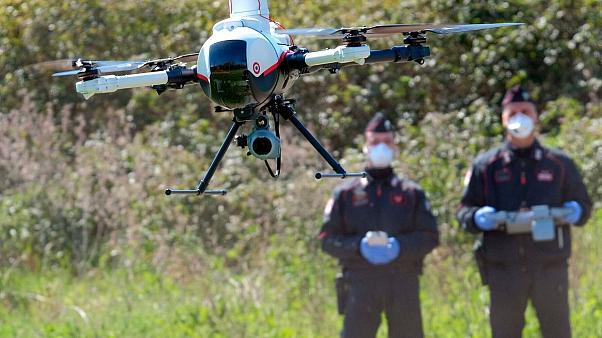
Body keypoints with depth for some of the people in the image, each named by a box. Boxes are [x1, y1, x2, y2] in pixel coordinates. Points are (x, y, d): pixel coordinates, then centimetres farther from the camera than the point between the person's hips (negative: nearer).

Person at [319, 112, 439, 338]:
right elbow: (328, 239, 5)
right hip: (361, 283, -1)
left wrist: (399, 246, -14)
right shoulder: (346, 194, 10)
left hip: (403, 283, 1)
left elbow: (430, 237, 4)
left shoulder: (411, 193, 11)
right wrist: (359, 246, -14)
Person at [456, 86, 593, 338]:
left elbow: (584, 204, 16)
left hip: (550, 268, 0)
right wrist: (478, 218, -14)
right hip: (504, 268, 0)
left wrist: (576, 213, -8)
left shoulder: (560, 163, 10)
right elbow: (464, 211, 10)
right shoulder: (486, 166, 9)